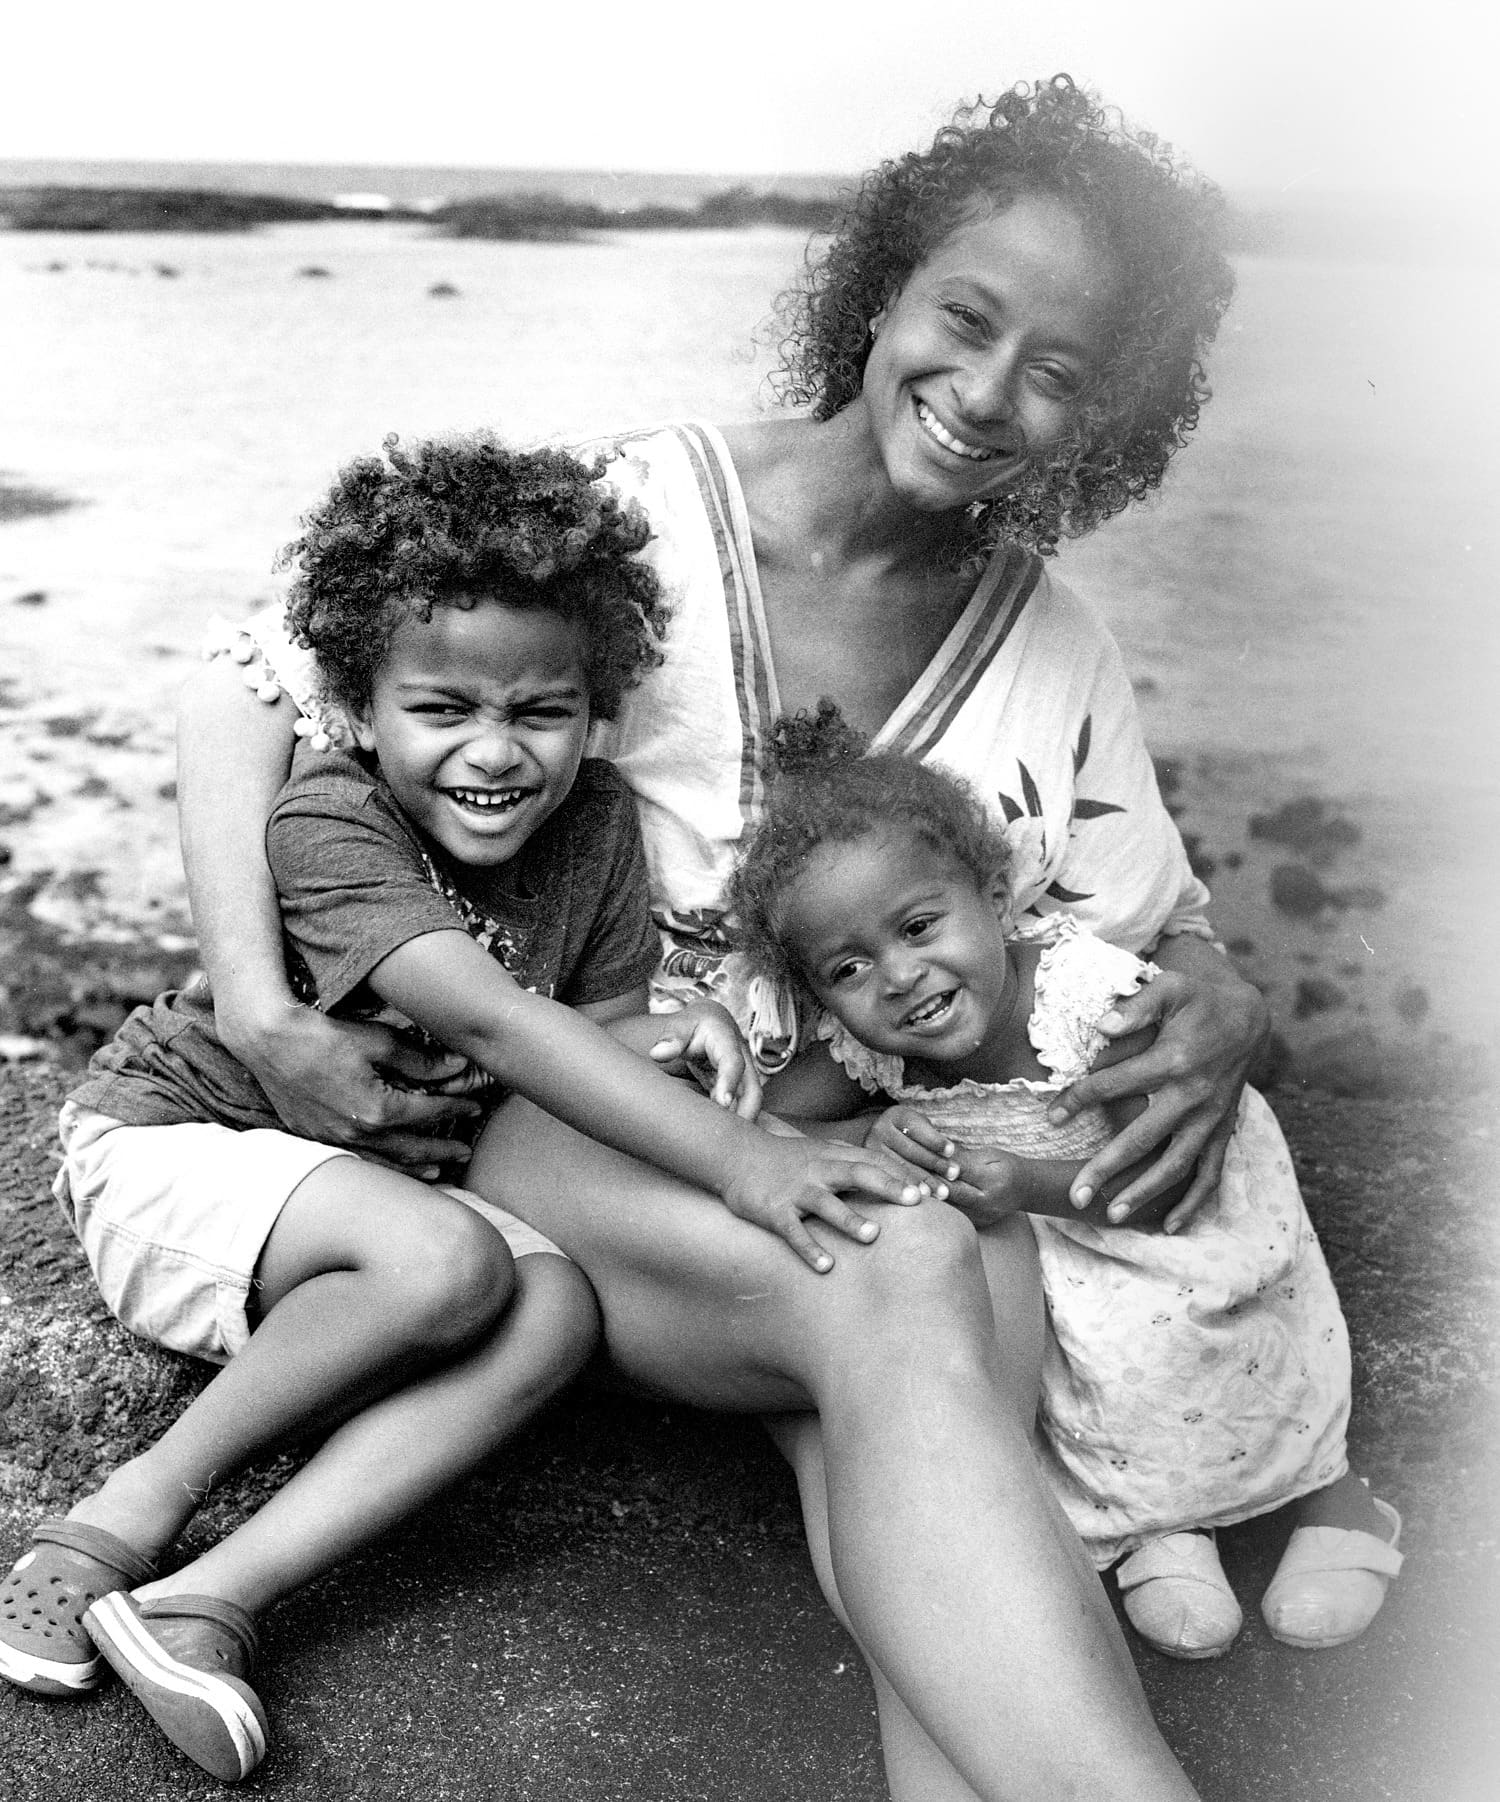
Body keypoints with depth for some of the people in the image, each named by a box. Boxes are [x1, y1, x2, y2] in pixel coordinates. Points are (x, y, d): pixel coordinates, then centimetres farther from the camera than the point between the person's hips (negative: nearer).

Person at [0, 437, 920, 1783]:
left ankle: (212, 1597, -28)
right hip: (176, 1139, -6)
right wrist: (740, 1158, -44)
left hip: (380, 1177, 6)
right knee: (447, 1261, -34)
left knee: (557, 1311, -24)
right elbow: (490, 1020, -37)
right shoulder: (325, 823, -24)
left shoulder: (595, 823, -5)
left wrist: (672, 1039, -27)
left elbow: (595, 1029, -1)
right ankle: (140, 1505, -15)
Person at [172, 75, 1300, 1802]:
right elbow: (247, 688, -6)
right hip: (587, 1123, -3)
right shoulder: (644, 514, -7)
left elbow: (1175, 950, 11)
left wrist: (1217, 1025, -14)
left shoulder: (1058, 660, 7)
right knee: (901, 1287, -36)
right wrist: (261, 1012, -17)